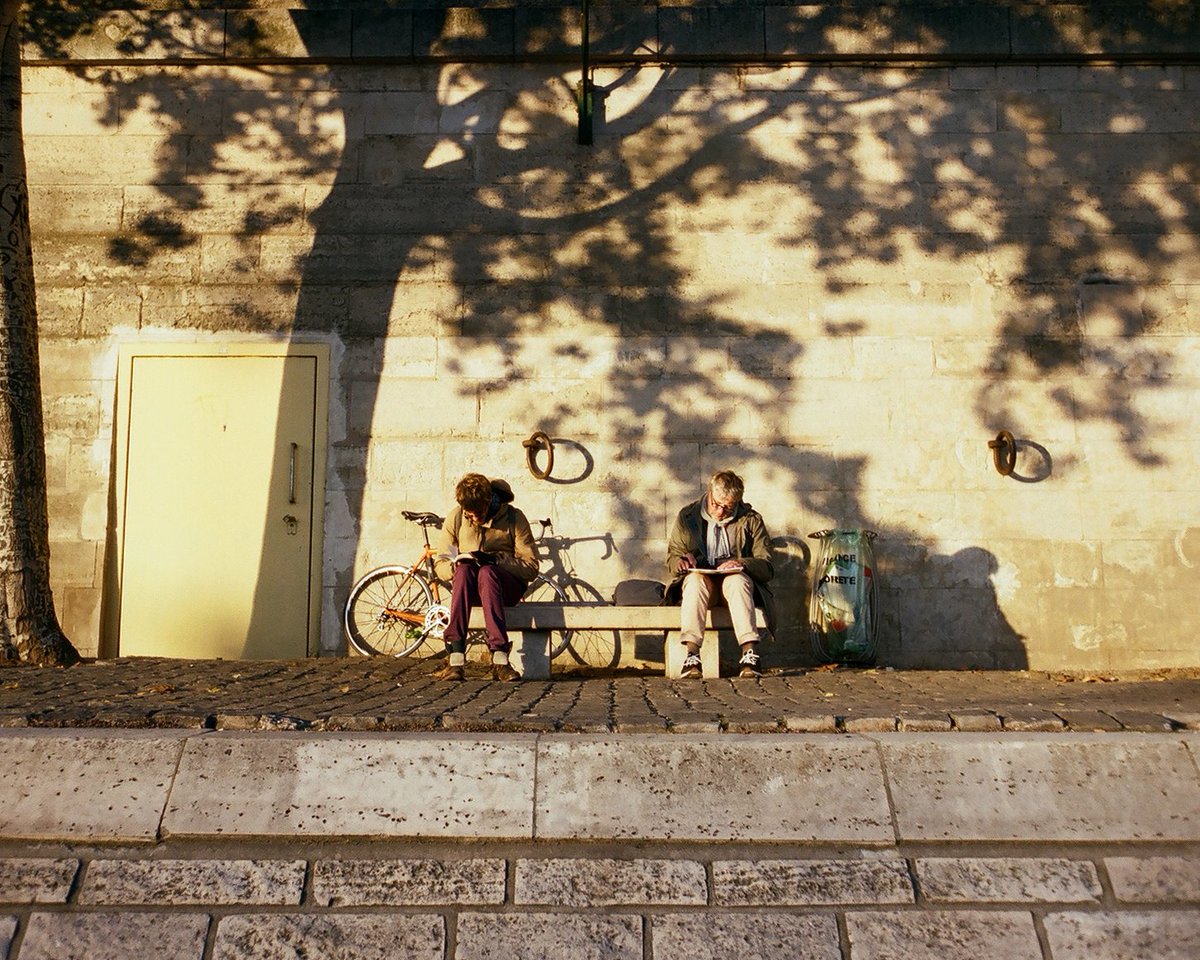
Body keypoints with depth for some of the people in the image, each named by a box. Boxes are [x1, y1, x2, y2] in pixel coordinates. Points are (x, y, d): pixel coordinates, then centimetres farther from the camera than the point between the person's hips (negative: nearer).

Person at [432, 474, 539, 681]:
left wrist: (494, 559, -22)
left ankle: (499, 660, -47)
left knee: (487, 572, -37)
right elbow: (440, 564, 7)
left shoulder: (514, 518, -5)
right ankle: (456, 658, -45)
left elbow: (531, 567, -8)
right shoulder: (455, 518, 2)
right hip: (467, 585, 2)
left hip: (507, 586, -2)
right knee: (464, 570, -34)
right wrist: (455, 565, -18)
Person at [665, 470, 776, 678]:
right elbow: (671, 559, 12)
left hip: (736, 579, 0)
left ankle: (750, 654, -47)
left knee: (737, 580, -36)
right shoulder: (687, 516, 8)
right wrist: (681, 562, -14)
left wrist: (742, 563, -22)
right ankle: (692, 654, -47)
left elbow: (767, 567, 0)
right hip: (700, 583, 1)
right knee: (695, 579, -35)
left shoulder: (751, 520, 5)